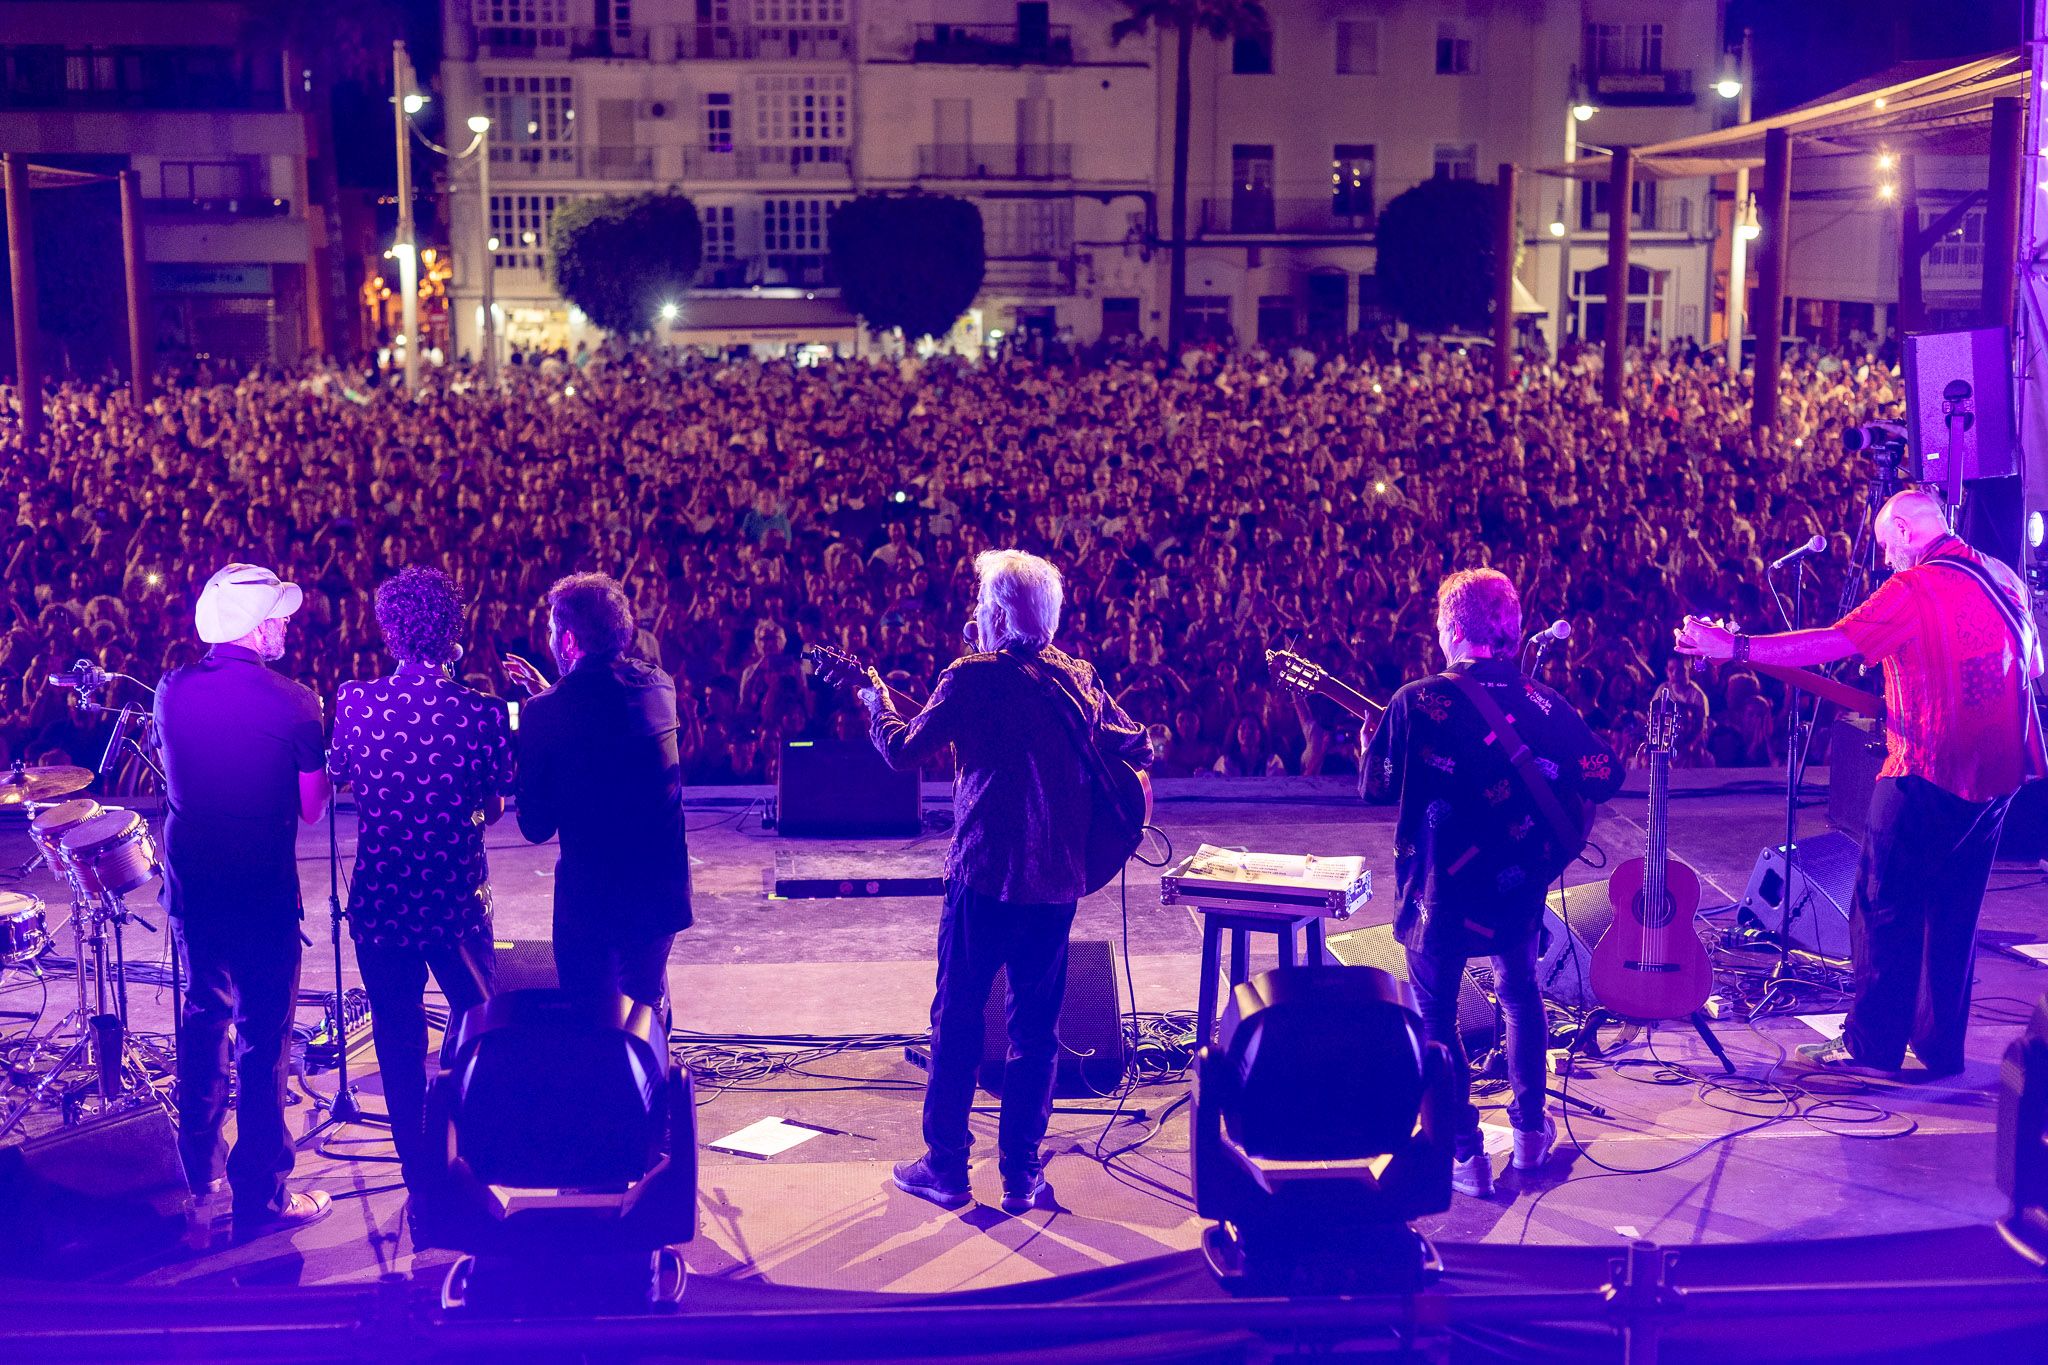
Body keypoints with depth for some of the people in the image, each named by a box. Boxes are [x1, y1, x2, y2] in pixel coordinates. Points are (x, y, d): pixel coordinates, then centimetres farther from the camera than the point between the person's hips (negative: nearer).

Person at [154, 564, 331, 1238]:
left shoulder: (171, 691, -2)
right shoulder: (292, 703, -16)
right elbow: (312, 807, -10)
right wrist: (325, 767, 8)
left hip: (190, 885, 5)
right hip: (263, 892, -5)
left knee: (203, 1018, 23)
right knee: (264, 1037, 4)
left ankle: (201, 1175, 34)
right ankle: (261, 1197, 10)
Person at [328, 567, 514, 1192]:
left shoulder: (354, 702, -9)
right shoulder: (482, 712, -12)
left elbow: (341, 778, 8)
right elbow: (494, 807, -1)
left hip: (380, 898, 0)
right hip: (458, 898, 0)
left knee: (398, 1034, 13)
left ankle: (419, 1167, 20)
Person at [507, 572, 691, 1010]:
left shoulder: (546, 713, -16)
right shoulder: (660, 686, -1)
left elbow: (536, 827, -9)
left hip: (589, 896, -5)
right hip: (662, 890, 5)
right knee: (647, 1010, 22)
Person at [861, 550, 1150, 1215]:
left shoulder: (971, 677, -8)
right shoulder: (1079, 678, 4)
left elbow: (903, 751, -4)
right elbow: (1138, 750, 11)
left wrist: (875, 698, 13)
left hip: (985, 875, -4)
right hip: (1058, 880, 4)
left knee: (957, 1019, 8)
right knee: (1036, 1026, 11)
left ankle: (946, 1166, 13)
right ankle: (1022, 1174, 12)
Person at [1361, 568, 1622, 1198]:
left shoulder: (1416, 703, -14)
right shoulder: (1545, 704, -5)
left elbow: (1377, 789, -5)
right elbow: (1605, 777, -1)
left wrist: (1369, 742, 15)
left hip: (1440, 891, -3)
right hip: (1518, 888, 3)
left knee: (1436, 1016, 12)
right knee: (1520, 993, 27)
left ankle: (1465, 1156, 11)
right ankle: (1530, 1130, 32)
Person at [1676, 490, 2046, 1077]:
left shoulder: (1914, 588, -13)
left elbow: (1833, 643, -20)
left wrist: (1732, 647, -20)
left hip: (1926, 770, -8)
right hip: (1996, 772, 8)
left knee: (1883, 908, 2)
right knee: (1953, 914, 15)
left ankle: (1871, 1044, 5)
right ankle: (1940, 1045, 20)